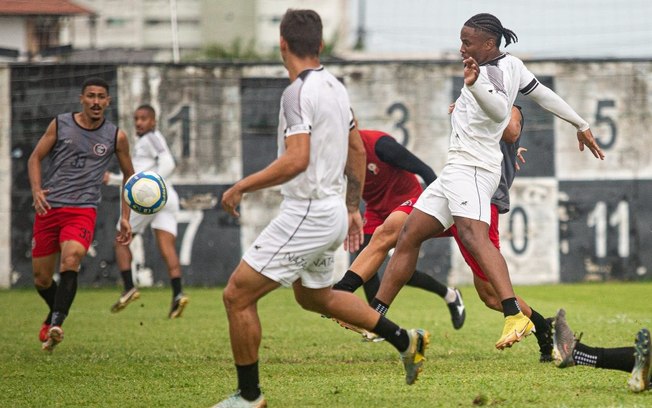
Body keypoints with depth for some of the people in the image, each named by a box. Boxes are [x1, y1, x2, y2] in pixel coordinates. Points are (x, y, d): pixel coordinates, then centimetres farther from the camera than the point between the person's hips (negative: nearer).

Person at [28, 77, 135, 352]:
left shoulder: (116, 136, 4)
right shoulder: (60, 125, 3)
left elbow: (129, 174, 16)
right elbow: (35, 157, 8)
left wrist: (125, 218, 11)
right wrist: (36, 190, -10)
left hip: (83, 210, -2)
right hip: (48, 207, 2)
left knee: (71, 259, -31)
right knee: (41, 278, 6)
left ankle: (55, 324, -34)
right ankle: (56, 315, 36)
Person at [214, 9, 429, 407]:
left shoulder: (298, 92, -18)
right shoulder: (335, 86, 9)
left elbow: (296, 161, -26)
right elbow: (358, 152, 17)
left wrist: (241, 187, -18)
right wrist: (353, 209, 25)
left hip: (307, 215, -9)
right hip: (332, 212, 9)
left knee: (238, 295, -3)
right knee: (315, 296, 29)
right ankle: (407, 341, 29)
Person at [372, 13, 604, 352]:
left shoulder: (490, 72, -12)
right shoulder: (511, 65, 15)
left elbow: (500, 110, -30)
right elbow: (545, 95, 24)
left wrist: (474, 84, -47)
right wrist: (581, 125, 35)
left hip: (471, 167, -11)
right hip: (456, 169, 11)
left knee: (473, 234, -32)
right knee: (410, 235, 13)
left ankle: (515, 316, -49)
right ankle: (374, 315, 17)